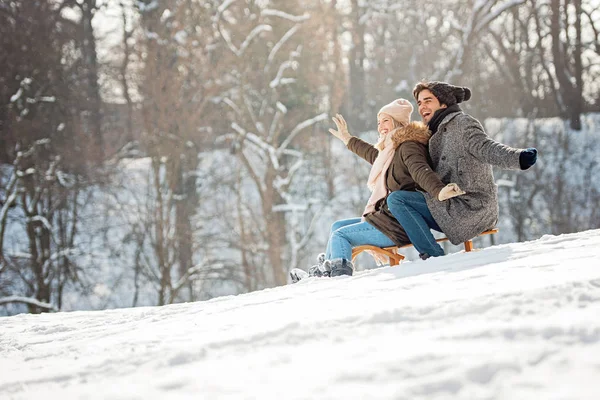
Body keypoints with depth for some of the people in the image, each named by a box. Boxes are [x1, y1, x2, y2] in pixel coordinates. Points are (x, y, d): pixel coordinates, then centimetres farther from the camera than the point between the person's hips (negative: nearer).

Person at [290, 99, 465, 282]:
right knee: (338, 226, 20)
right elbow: (373, 155, 39)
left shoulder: (408, 147, -15)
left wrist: (439, 191, -55)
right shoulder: (392, 150, 17)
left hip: (398, 226, -11)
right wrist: (348, 139, 53)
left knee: (340, 235, -12)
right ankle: (321, 273, 22)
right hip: (388, 218, 11)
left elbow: (421, 171, -35)